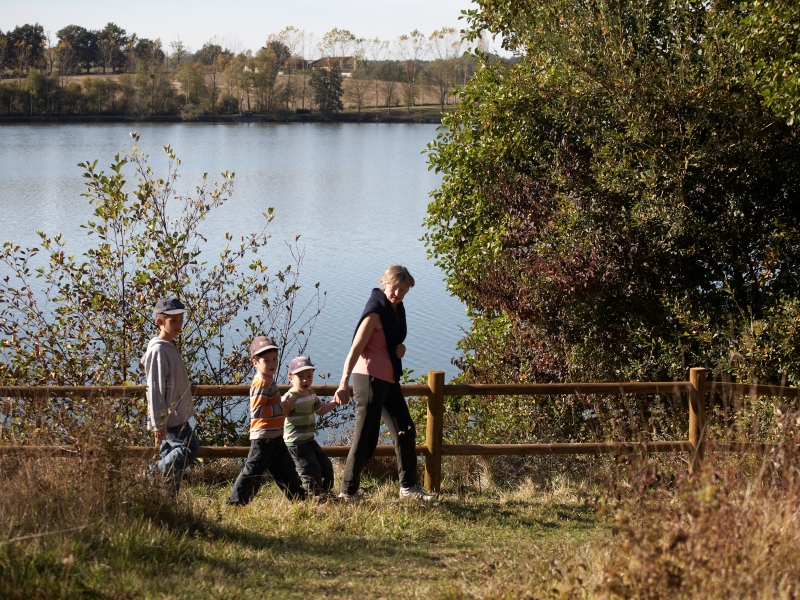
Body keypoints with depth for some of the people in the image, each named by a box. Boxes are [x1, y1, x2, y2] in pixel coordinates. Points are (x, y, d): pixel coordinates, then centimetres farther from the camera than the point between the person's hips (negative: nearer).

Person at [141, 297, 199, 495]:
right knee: (189, 448, -14)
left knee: (170, 458, 11)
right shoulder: (158, 350, -16)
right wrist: (158, 423, -21)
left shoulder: (172, 347, 15)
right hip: (169, 417, -10)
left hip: (178, 415, 10)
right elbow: (155, 389, -19)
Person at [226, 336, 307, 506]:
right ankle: (235, 502, 1)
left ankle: (298, 498, 27)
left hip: (275, 437, 10)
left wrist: (284, 406, 11)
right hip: (264, 438, -10)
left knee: (286, 468, 17)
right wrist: (282, 408, -20)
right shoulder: (261, 383, -16)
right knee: (254, 471, -5)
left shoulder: (268, 381, 14)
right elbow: (257, 411, -24)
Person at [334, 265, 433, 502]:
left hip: (389, 380, 9)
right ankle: (348, 491, 0)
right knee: (366, 436, -8)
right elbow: (356, 348, -21)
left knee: (405, 431, 14)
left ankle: (408, 487, 24)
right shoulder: (376, 311, -15)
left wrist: (400, 348, 0)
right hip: (370, 378, -9)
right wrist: (344, 382, -30)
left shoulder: (397, 309, 10)